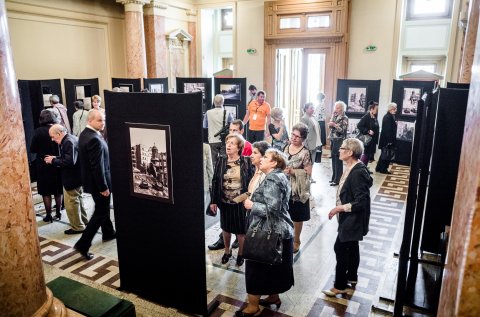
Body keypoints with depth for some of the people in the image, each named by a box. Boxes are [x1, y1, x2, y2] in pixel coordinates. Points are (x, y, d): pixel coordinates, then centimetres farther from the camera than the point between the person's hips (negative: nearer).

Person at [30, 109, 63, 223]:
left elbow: (32, 149, -9)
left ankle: (49, 216, 15)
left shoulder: (38, 132, -12)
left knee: (46, 193, 9)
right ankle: (58, 213, 24)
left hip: (44, 166, -2)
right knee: (58, 191, 15)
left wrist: (42, 150, 9)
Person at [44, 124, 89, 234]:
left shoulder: (68, 142, -22)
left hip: (72, 178, -10)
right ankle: (83, 222, 34)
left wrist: (53, 161, -19)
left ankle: (77, 227, 12)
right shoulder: (71, 138, 9)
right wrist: (55, 158, 4)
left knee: (71, 203, 1)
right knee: (78, 199, 21)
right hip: (77, 176, 10)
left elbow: (69, 161, -29)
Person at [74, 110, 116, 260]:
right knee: (101, 213, 2)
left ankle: (108, 233, 43)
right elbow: (97, 166, -27)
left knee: (103, 207, 25)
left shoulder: (85, 134, 5)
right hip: (98, 182, -10)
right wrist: (104, 187, -21)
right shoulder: (94, 139, -27)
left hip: (91, 179, 10)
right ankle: (83, 244, 4)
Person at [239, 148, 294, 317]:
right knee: (274, 266, 21)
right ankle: (274, 296, 36)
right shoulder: (280, 177, 10)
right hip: (281, 231, 10)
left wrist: (252, 205, -17)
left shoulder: (271, 180, -21)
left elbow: (272, 208, -29)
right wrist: (255, 199, 14)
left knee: (257, 267, 2)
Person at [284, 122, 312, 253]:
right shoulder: (287, 147, 3)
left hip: (297, 189, -5)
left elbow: (308, 172, -15)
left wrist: (292, 171, -23)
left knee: (297, 217, 10)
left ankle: (296, 241, 29)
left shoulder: (305, 153, -15)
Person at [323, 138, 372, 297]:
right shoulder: (353, 168, 2)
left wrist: (339, 208, -22)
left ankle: (340, 285, 14)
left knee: (341, 248, 0)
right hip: (350, 218, 10)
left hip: (352, 219, -10)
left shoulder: (357, 172, -27)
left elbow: (361, 202, -28)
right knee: (351, 247, 22)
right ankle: (352, 276, 41)